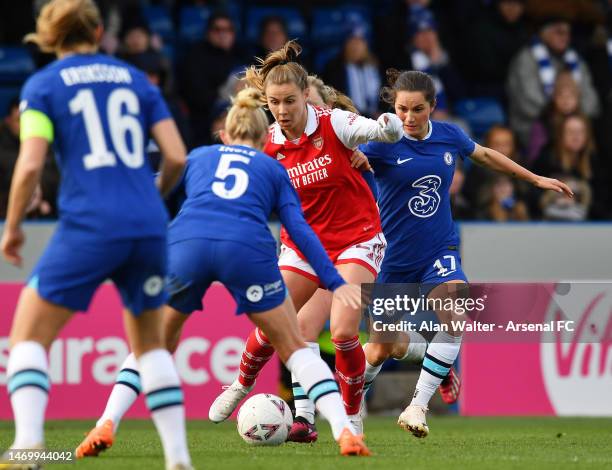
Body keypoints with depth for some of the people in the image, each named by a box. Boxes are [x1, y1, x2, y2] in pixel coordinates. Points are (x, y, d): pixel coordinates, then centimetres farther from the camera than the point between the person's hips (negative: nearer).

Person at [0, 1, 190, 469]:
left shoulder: (43, 85, 5)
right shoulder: (135, 79, 15)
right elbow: (177, 157, 9)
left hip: (88, 225, -4)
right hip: (149, 227, 4)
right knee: (150, 343, 21)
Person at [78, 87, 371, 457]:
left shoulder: (198, 157, 31)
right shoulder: (273, 169, 27)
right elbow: (299, 229, 13)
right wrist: (335, 283, 8)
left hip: (185, 243, 1)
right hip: (247, 247, -1)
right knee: (294, 347, 13)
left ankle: (107, 423, 7)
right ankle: (344, 431, -2)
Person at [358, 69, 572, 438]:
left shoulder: (449, 135, -1)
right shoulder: (382, 142, -14)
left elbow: (484, 155, 19)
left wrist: (535, 179, 26)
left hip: (440, 251, 3)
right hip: (393, 256, -3)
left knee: (455, 318, -24)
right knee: (384, 349, 5)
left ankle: (418, 407, -16)